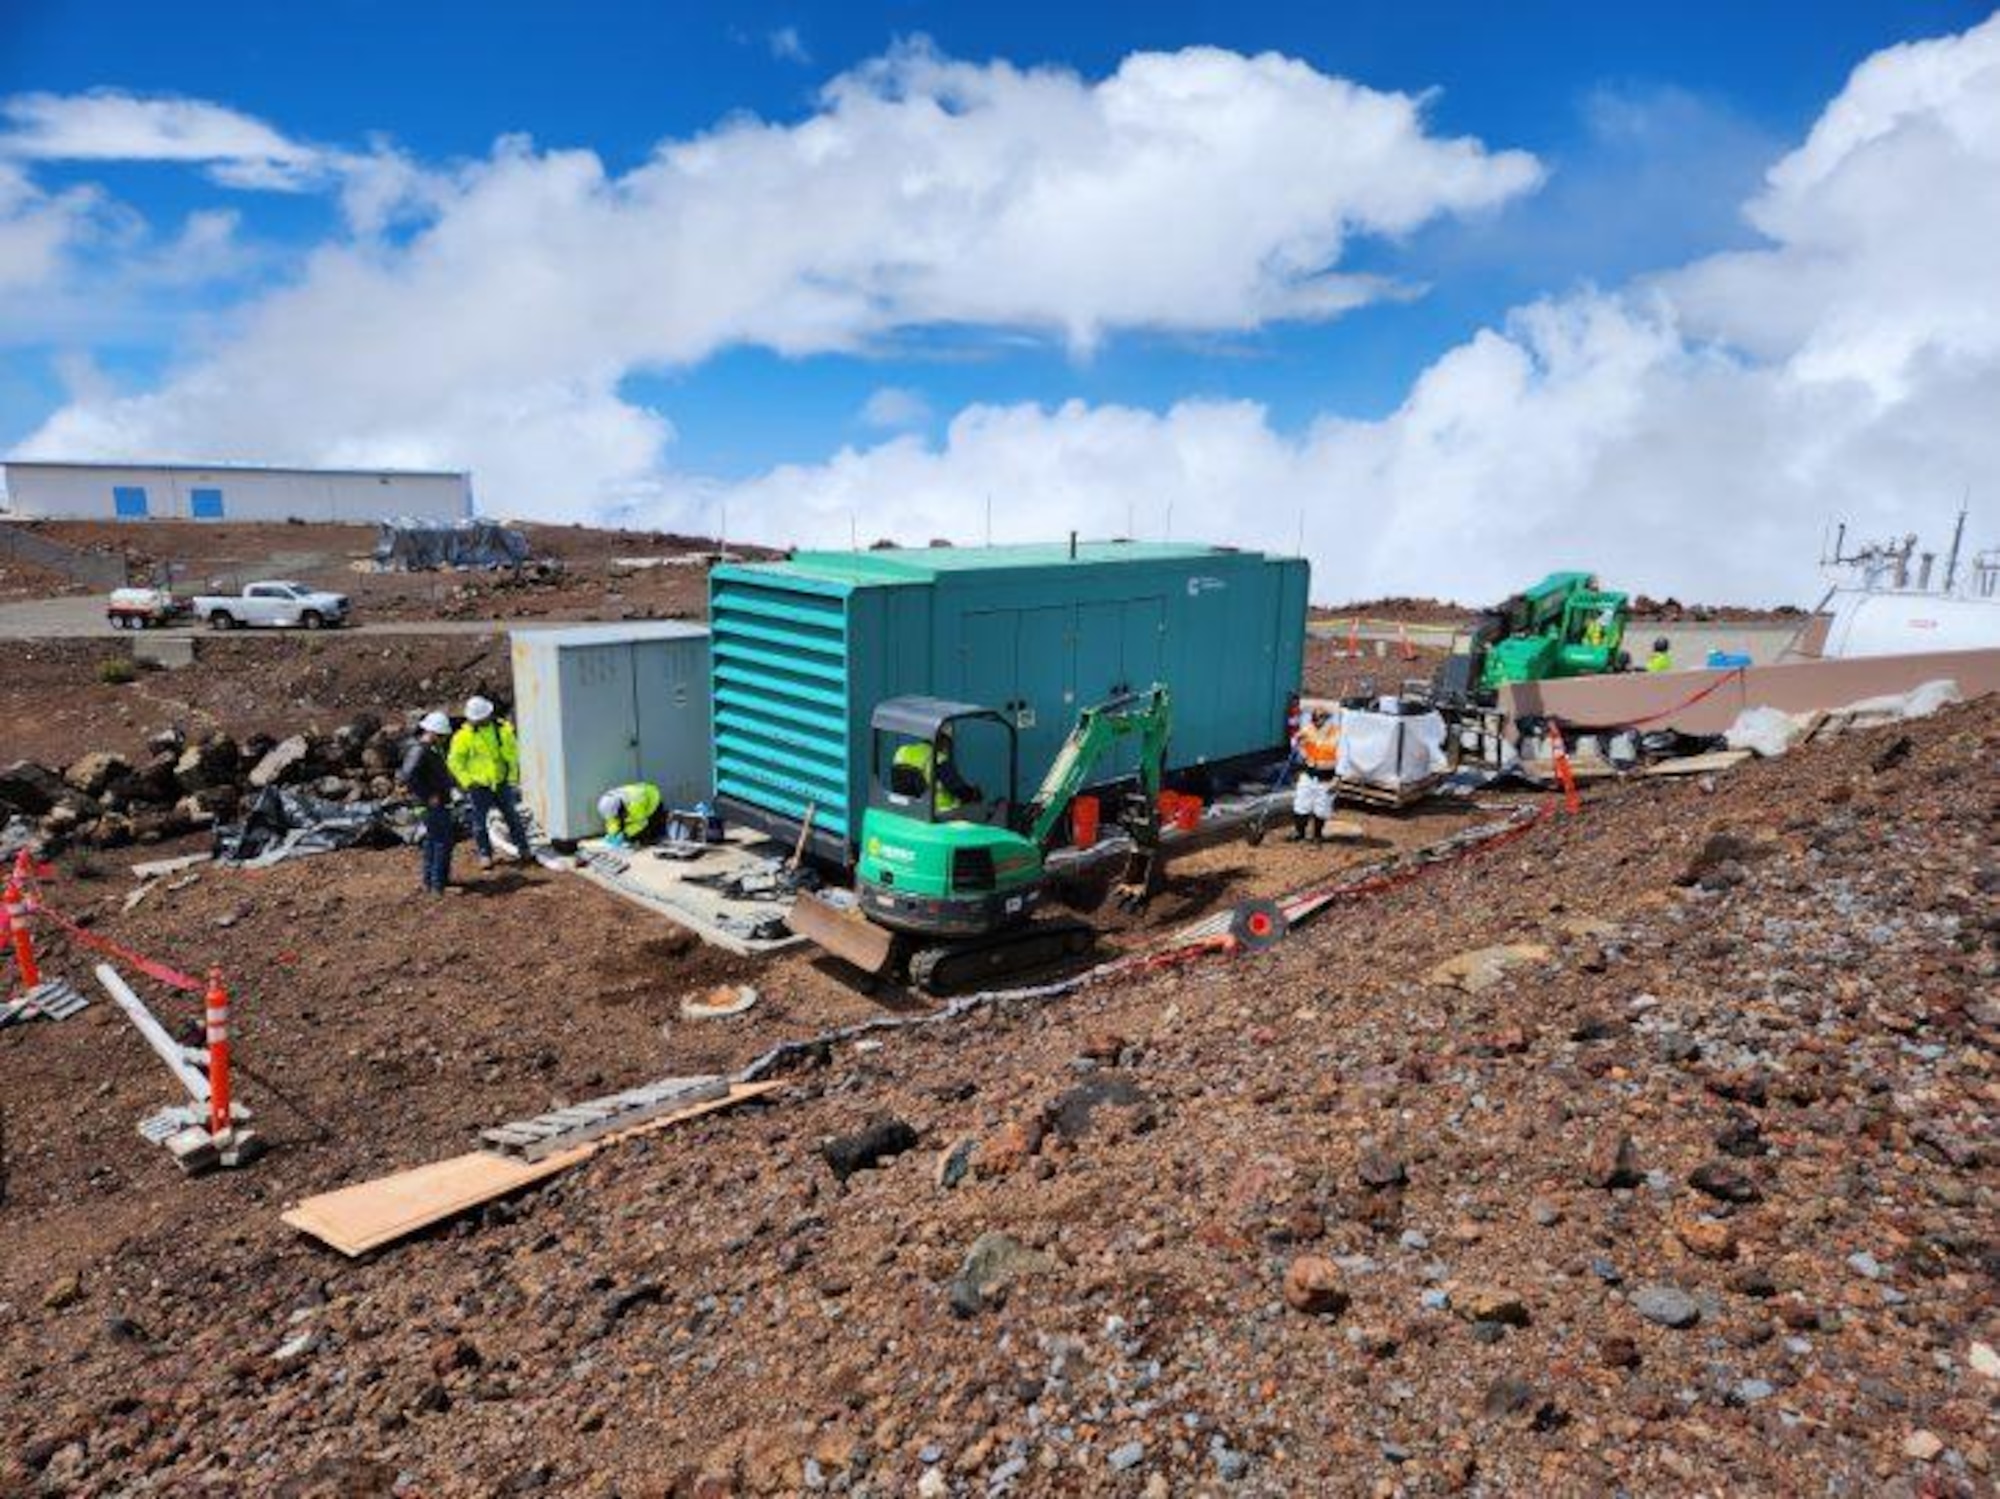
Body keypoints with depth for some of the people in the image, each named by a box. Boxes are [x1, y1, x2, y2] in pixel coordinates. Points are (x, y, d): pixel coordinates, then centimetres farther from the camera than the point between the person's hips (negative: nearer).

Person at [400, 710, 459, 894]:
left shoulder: (431, 748, 11)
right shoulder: (419, 750, -20)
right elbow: (408, 776, -30)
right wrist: (427, 797, -23)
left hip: (440, 804, 10)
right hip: (435, 804, -10)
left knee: (432, 841, 18)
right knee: (442, 842, -6)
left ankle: (430, 880, 30)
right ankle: (438, 885, 0)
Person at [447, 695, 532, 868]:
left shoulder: (503, 730, -2)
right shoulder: (464, 736, -7)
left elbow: (513, 755, 8)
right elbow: (454, 762, -2)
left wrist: (512, 778, 3)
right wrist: (468, 781, -9)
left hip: (501, 783, 2)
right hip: (479, 787, -1)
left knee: (512, 817, 9)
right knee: (479, 822, 4)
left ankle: (522, 850, 21)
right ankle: (485, 855, 18)